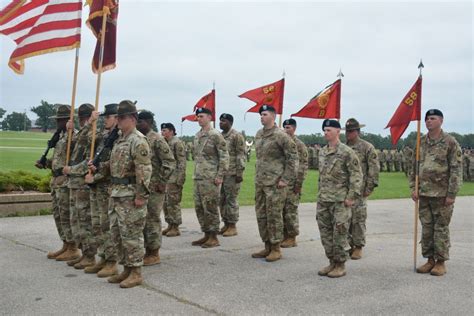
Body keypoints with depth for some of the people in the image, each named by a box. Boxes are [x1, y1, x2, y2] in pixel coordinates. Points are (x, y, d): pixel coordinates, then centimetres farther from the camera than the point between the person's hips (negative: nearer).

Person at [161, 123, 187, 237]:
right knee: (165, 203, 12)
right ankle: (170, 225, 21)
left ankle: (175, 228, 3)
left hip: (174, 179, -9)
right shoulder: (165, 143, 16)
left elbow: (182, 162, -15)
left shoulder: (177, 143, -11)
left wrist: (179, 180, -20)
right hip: (165, 179, 9)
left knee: (173, 203, -5)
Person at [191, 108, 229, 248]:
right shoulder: (197, 136, 14)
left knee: (210, 208, -3)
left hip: (210, 178, -8)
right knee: (199, 208, 11)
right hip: (198, 178, 8)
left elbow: (224, 157, -13)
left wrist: (220, 176, -16)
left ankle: (214, 238, 6)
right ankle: (206, 235, 22)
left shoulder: (216, 135, -10)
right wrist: (195, 173, 18)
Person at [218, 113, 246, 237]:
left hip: (232, 173, -7)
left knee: (231, 199, -2)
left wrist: (239, 172, -18)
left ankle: (232, 226, 6)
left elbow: (241, 155, -13)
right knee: (222, 200, 10)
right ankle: (226, 224, 20)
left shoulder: (236, 136, -8)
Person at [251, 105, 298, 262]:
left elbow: (293, 158, -11)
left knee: (274, 216, -2)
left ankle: (276, 248, 9)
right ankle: (267, 246, 22)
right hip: (260, 182, 8)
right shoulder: (258, 134, 12)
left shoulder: (280, 135, -11)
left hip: (274, 183, -8)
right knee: (261, 215, 11)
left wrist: (286, 179, -13)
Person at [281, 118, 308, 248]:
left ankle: (292, 238, 6)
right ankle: (284, 236, 19)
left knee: (291, 211, -3)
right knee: (281, 210, 9)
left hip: (292, 184, -7)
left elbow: (303, 166, -11)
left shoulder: (299, 145, -7)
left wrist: (299, 183, -16)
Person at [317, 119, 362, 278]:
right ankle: (332, 262, 23)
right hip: (323, 200, 7)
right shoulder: (322, 152, 12)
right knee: (325, 233, 11)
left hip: (340, 200, -7)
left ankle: (340, 265, 11)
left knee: (339, 234, -1)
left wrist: (351, 196, -15)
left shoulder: (347, 152, -10)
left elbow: (356, 176, -11)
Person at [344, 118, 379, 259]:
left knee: (358, 219, 0)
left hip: (359, 190, -5)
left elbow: (374, 168, -5)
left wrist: (370, 187, -10)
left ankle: (358, 247, 9)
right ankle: (349, 245, 18)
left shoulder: (367, 147, -2)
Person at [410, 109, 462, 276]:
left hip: (442, 194, -5)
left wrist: (451, 194, -14)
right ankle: (430, 260, 20)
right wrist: (413, 188, 5)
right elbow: (414, 167, 14)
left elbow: (456, 170, -10)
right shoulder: (421, 142, 10)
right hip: (424, 193, 5)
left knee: (441, 228, 2)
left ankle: (441, 262, 13)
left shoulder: (450, 142, -6)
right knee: (426, 228, 9)